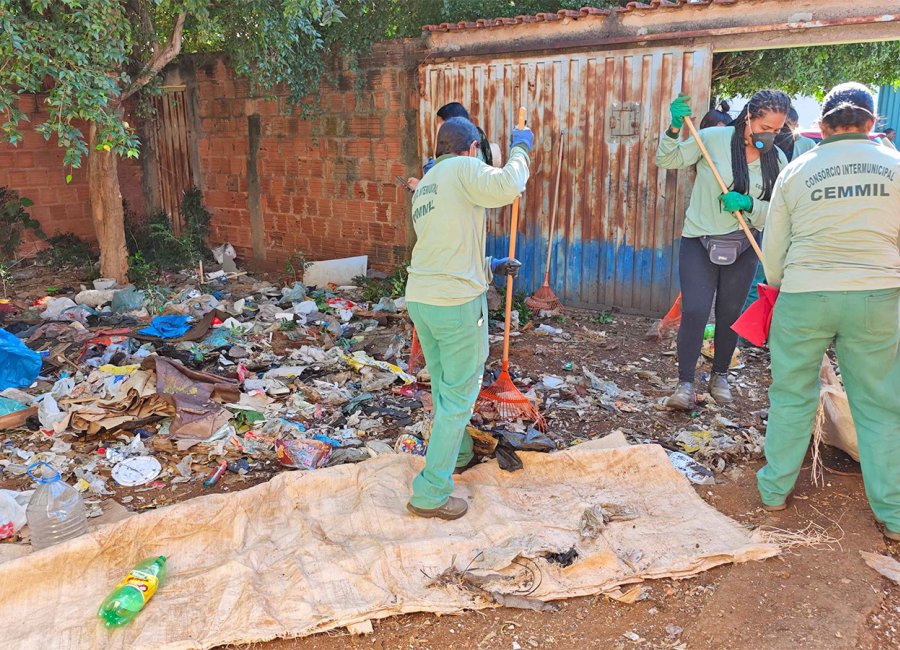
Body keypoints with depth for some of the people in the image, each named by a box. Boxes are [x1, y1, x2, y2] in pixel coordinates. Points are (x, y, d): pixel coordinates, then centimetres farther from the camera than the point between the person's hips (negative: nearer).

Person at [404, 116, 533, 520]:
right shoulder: (463, 168, -5)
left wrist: (491, 267, 29)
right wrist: (521, 149, -7)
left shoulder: (424, 187, 20)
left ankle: (456, 453, 45)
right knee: (459, 394, 2)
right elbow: (505, 187, -25)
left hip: (419, 299, 8)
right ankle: (431, 494, 6)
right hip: (457, 303, -8)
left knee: (444, 386, 24)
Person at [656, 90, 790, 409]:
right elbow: (667, 160, -8)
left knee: (730, 315, 12)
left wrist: (748, 204, -18)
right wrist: (675, 129, -25)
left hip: (743, 247, 3)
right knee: (694, 312, -12)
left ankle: (720, 376, 33)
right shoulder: (714, 138, -9)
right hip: (700, 242, -3)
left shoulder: (776, 159, 1)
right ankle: (685, 383, 0)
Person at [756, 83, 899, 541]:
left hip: (804, 296, 0)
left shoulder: (796, 172, 2)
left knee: (792, 396, 13)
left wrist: (778, 287, 24)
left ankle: (775, 490, 24)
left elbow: (773, 247, 6)